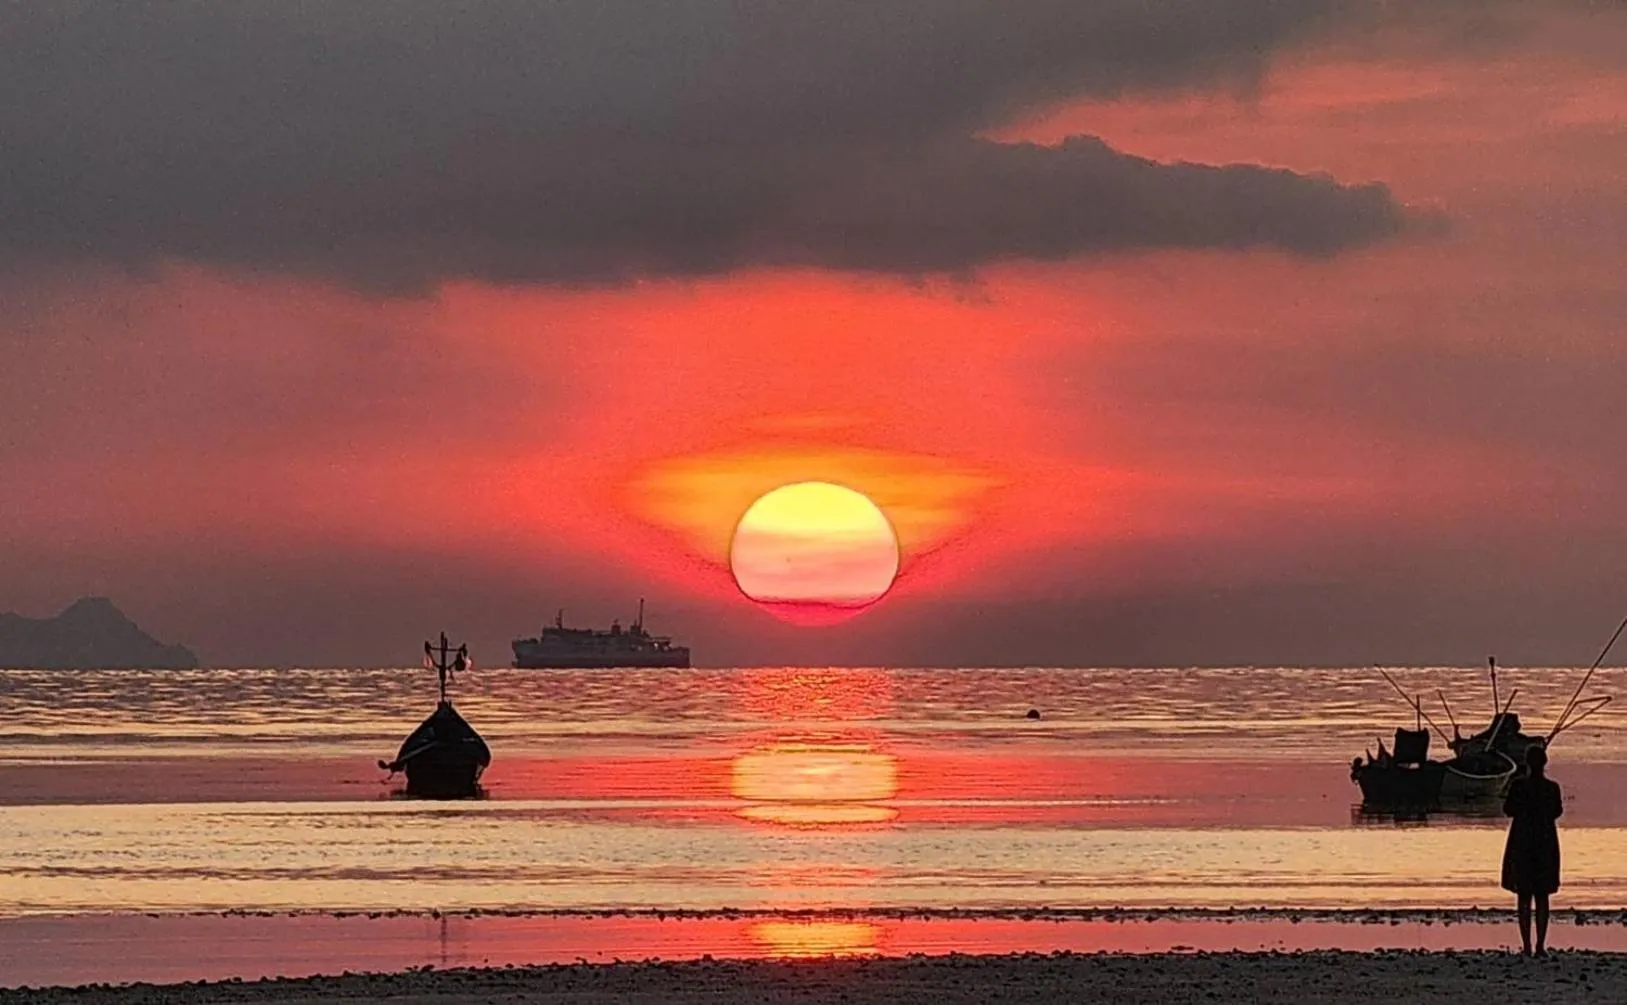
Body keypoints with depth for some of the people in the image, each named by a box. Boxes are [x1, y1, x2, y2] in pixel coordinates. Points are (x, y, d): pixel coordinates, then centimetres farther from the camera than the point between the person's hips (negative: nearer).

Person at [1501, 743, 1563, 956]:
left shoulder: (1518, 786, -11)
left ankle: (1527, 946, 1)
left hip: (1522, 844, -1)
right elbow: (1557, 812, 4)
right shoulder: (1552, 787, -8)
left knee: (1524, 897, 5)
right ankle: (1540, 945, 2)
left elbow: (1508, 810, -1)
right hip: (1545, 843, 1)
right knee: (1542, 896, 8)